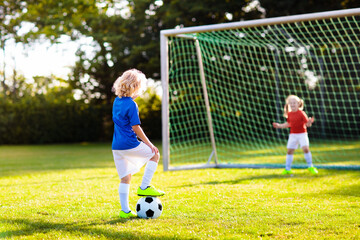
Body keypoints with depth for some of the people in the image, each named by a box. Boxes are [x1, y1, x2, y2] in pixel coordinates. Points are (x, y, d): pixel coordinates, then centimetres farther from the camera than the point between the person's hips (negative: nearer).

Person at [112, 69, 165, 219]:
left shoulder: (117, 101, 11)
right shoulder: (131, 105, -13)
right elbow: (136, 128, -14)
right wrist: (149, 144, -7)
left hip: (116, 146, 8)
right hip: (129, 144, -8)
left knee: (125, 177, 12)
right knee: (155, 154, 11)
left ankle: (125, 211, 11)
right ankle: (144, 187, 6)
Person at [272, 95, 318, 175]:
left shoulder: (301, 113, -11)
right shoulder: (289, 114, 4)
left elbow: (307, 124, -12)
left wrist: (309, 122, -33)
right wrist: (279, 125, 11)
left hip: (302, 134, -5)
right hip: (293, 135, 5)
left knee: (305, 148, -18)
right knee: (289, 150, 4)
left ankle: (310, 166, -4)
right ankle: (287, 169, 14)